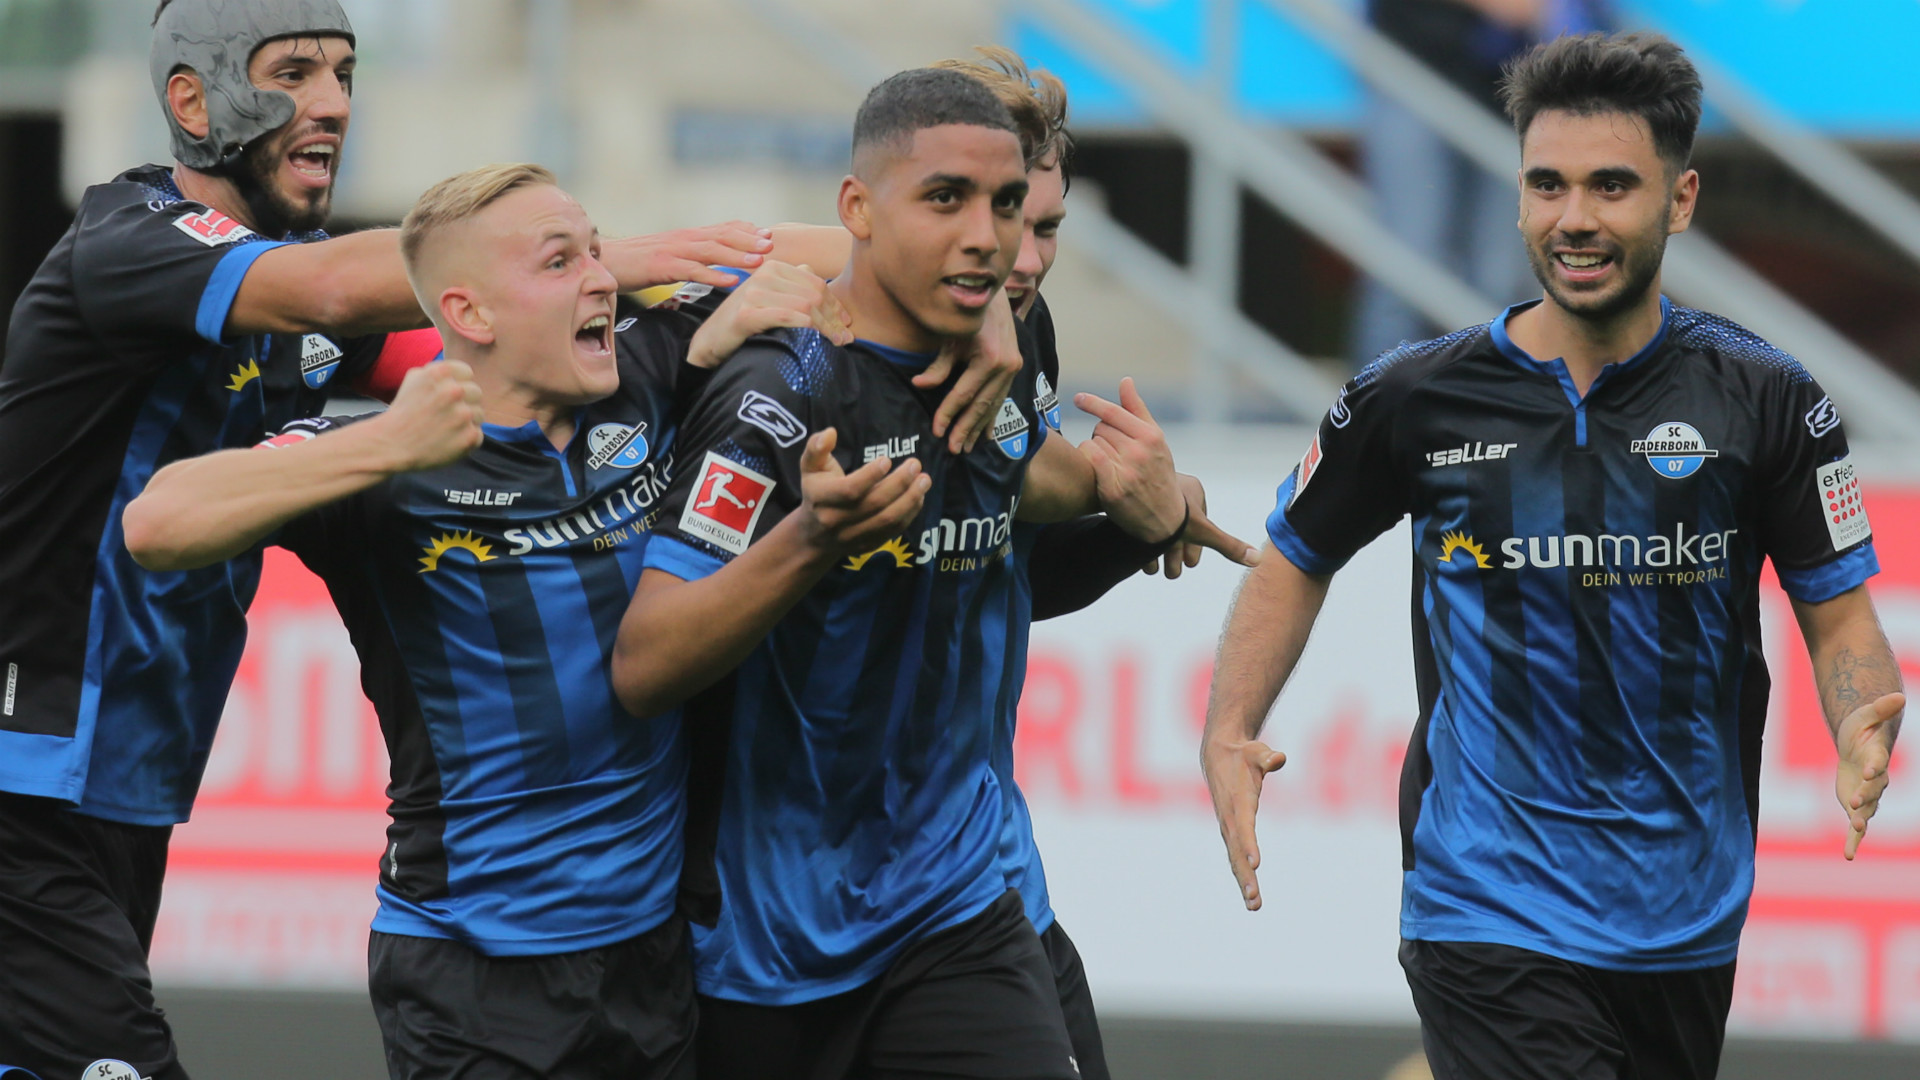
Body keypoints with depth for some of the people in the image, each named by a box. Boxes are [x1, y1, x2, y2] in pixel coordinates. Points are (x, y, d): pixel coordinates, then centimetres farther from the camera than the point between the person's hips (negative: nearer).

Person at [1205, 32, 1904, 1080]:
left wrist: (1863, 737, -19)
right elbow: (1295, 563, 13)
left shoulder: (1765, 399, -1)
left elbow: (1840, 618, 4)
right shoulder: (1415, 398, -2)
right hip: (1491, 919, -2)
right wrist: (1229, 736, -3)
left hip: (1686, 924, 2)